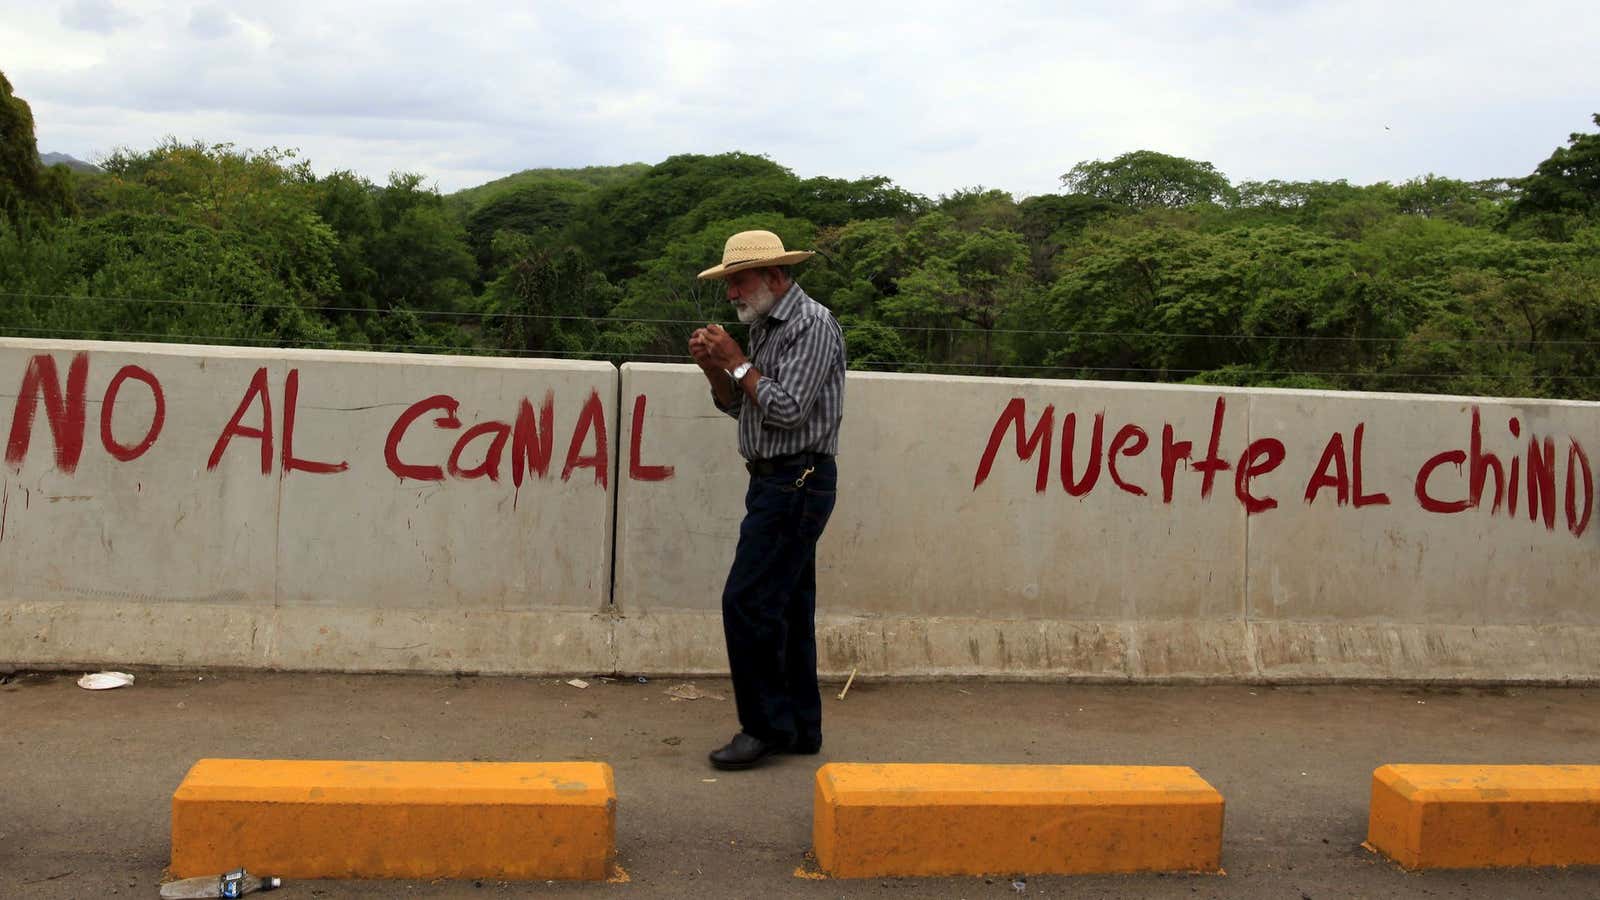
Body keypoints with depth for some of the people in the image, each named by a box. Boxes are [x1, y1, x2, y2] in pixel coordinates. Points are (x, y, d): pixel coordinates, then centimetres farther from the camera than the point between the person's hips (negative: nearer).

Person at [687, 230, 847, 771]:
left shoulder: (812, 325, -13)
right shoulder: (766, 327, 16)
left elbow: (787, 409, -20)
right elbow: (735, 405, 19)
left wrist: (737, 362, -12)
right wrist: (713, 367, 1)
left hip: (796, 484, -10)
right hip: (775, 483, 10)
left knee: (748, 603, -11)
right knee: (786, 608, 12)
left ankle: (767, 726, -3)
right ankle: (800, 727, 18)